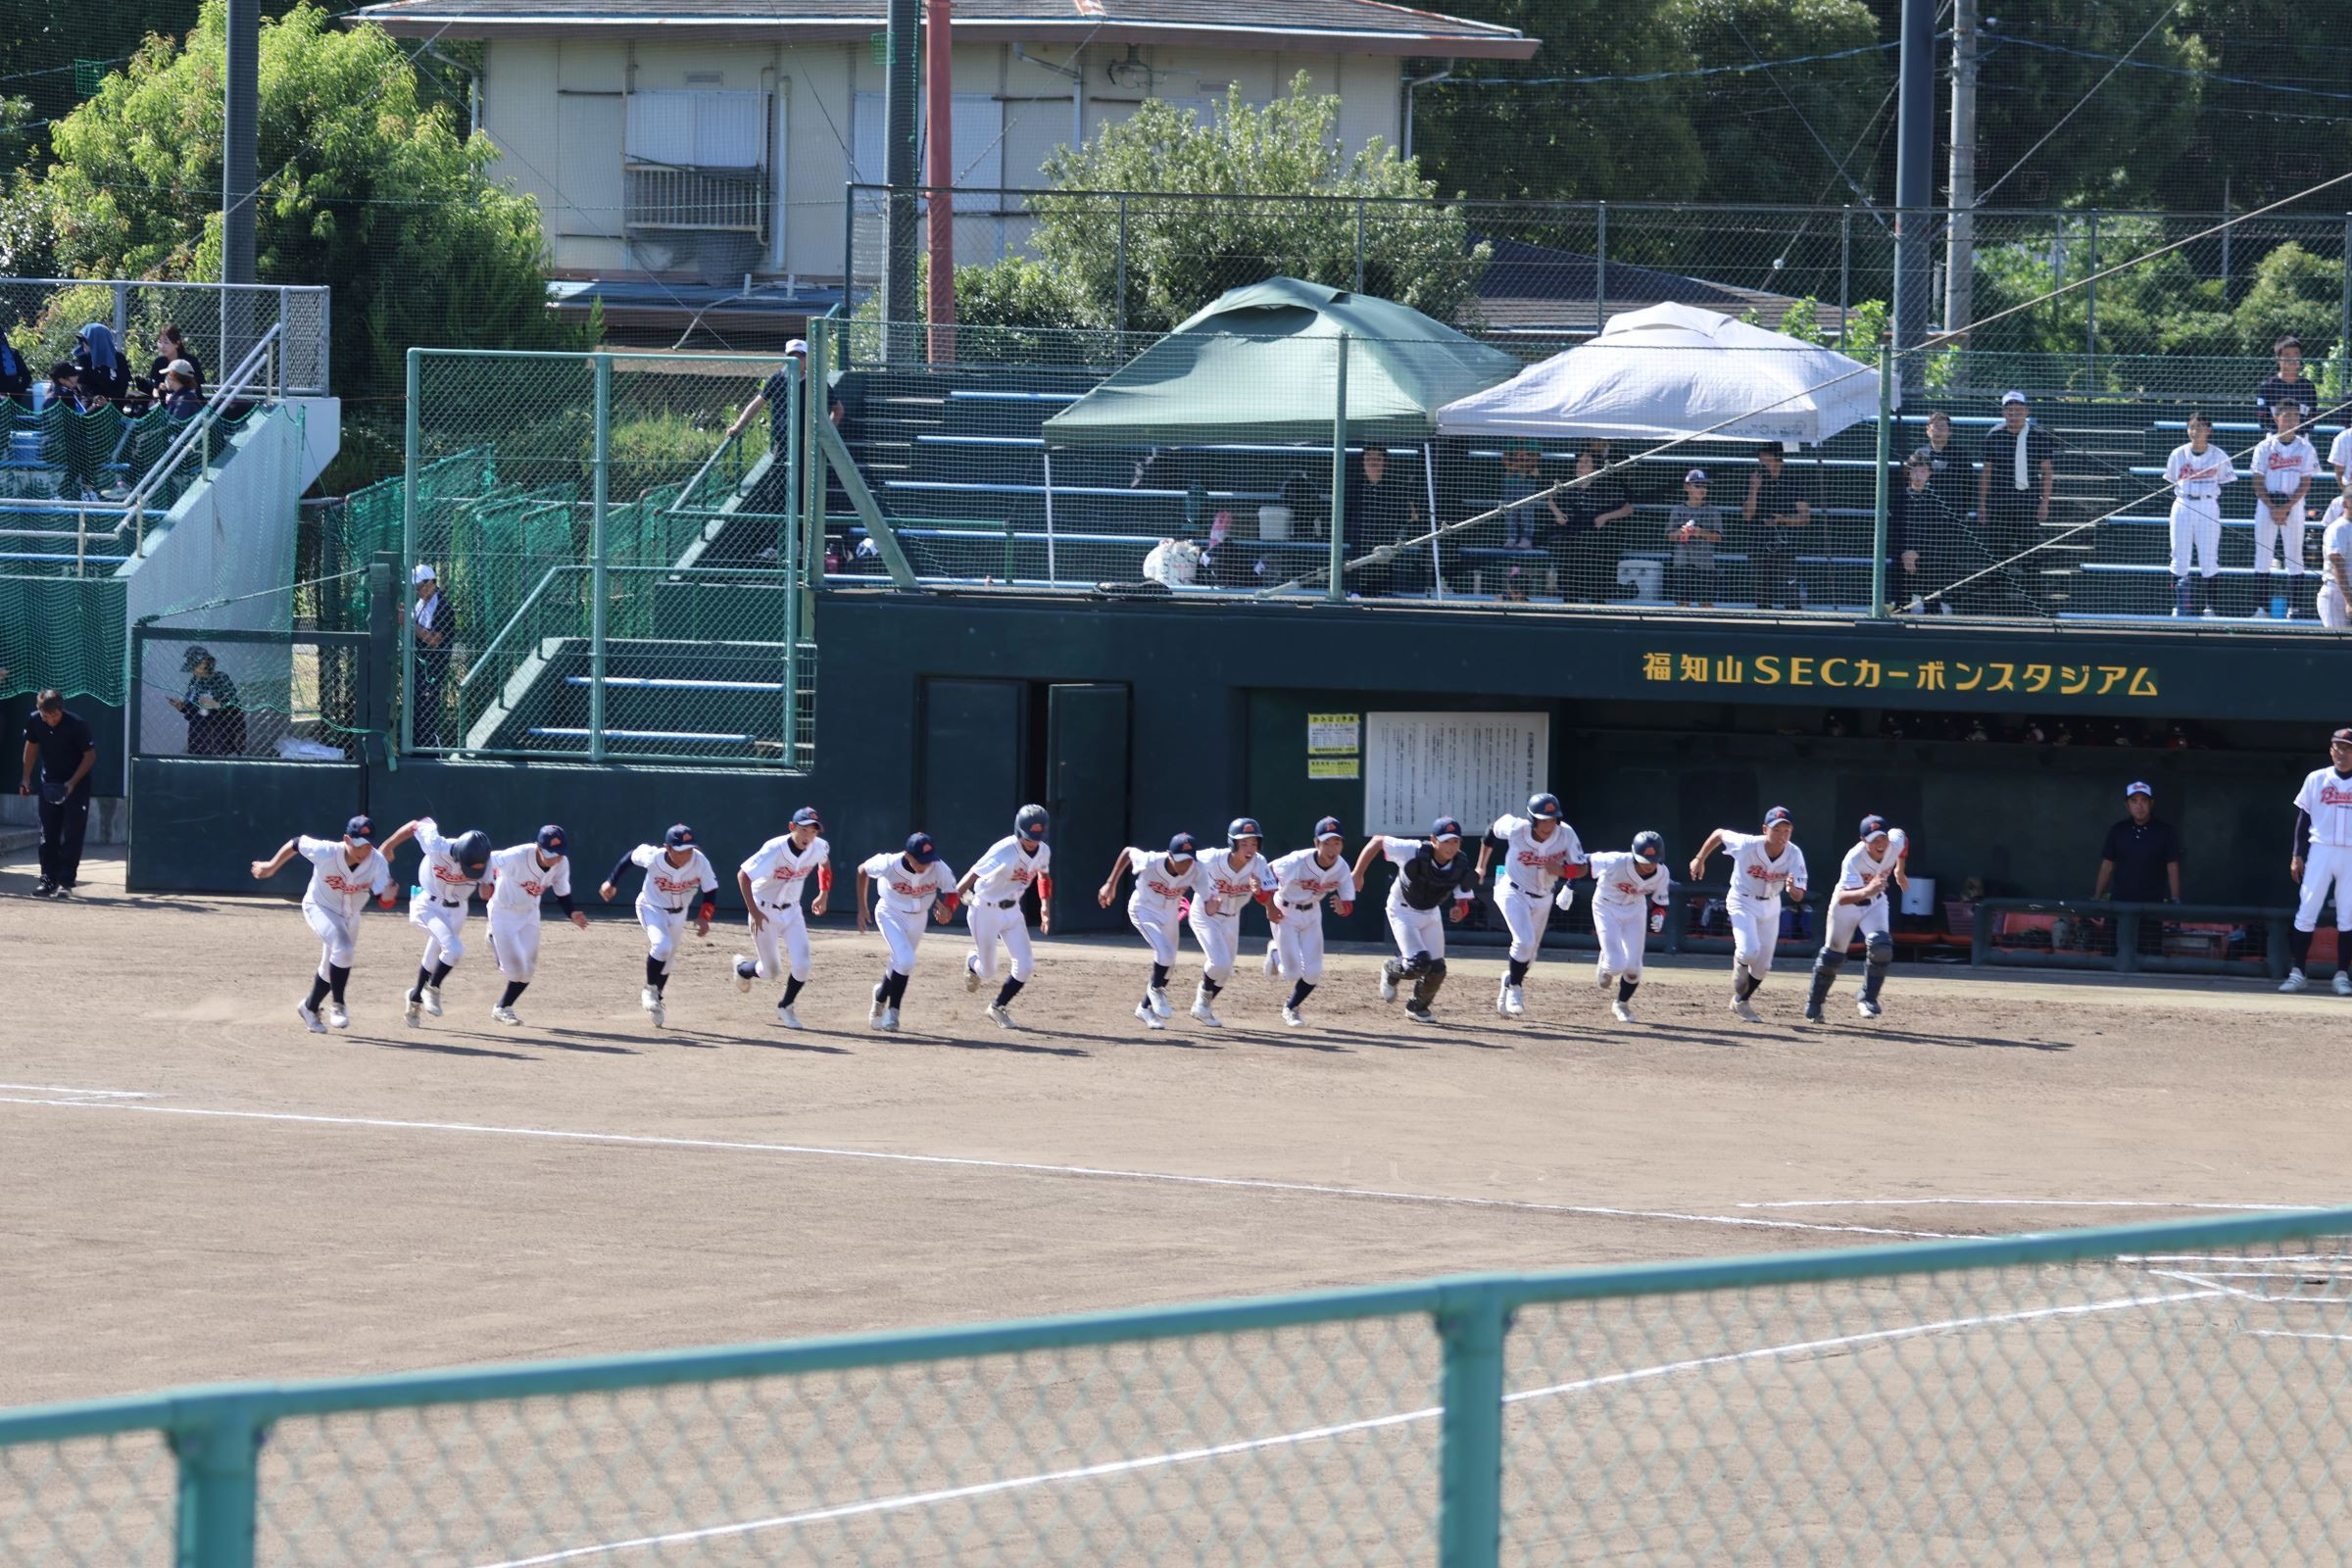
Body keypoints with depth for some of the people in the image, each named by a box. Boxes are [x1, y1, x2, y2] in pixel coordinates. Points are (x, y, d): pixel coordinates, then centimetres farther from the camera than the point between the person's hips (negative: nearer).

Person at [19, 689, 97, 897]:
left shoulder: (78, 725, -23)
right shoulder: (34, 722, -12)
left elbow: (90, 755, -13)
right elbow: (31, 747, 8)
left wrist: (72, 783, -20)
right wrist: (26, 778, 7)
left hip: (76, 785, -4)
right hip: (49, 784, 4)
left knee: (72, 835, -8)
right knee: (48, 835, 4)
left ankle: (66, 882, -5)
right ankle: (48, 880, 9)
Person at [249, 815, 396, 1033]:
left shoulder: (377, 862, -26)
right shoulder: (325, 852, -32)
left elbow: (385, 901, -31)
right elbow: (296, 843, -15)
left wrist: (389, 892, -54)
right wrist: (271, 867, -6)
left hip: (349, 915, 4)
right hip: (319, 907, -4)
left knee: (331, 968, 17)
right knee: (342, 947, -29)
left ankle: (309, 1009, 41)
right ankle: (337, 1005, -13)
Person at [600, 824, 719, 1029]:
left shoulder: (699, 862, -28)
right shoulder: (653, 857, -32)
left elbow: (710, 889, -14)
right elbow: (631, 856, -11)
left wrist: (703, 917, -25)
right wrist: (611, 881, -6)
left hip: (678, 912, 3)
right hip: (652, 907, -3)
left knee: (667, 960, 16)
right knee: (662, 946, -27)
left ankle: (655, 999, 37)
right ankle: (650, 990, -3)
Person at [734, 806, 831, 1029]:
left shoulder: (818, 847, -12)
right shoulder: (774, 850, -29)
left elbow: (824, 861, 14)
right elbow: (743, 875, -27)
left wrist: (823, 894, 9)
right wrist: (754, 912, -28)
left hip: (791, 910, 4)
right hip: (765, 911, -4)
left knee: (801, 966, -9)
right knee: (771, 970, 5)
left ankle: (785, 1008, 18)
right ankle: (742, 967, 41)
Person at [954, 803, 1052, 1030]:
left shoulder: (1043, 852, -7)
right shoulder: (1004, 851, -29)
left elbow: (1043, 876, 16)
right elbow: (973, 876, -34)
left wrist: (1045, 907, 7)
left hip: (1012, 911, 6)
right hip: (985, 911, -6)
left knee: (1025, 967, -4)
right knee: (988, 972, 5)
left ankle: (998, 1008, 20)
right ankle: (973, 963, 43)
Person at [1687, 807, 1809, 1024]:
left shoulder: (1794, 855, -21)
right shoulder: (1747, 845, -28)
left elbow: (1798, 897, -23)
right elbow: (1719, 833, -9)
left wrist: (1792, 888, -46)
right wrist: (1699, 859, -3)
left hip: (1770, 906, 4)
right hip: (1743, 903, -4)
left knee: (1762, 965, 12)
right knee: (1750, 950, -27)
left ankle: (1740, 1002, 36)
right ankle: (1740, 964, 10)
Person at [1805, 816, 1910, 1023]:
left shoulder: (1895, 843, -25)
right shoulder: (1853, 859, -38)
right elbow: (1842, 898, -49)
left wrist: (1900, 870, 12)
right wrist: (1865, 891, -68)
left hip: (1875, 903, 3)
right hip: (1847, 904, -3)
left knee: (1881, 948, -21)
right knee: (1832, 956, 8)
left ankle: (1868, 999, -4)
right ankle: (1814, 1005, 29)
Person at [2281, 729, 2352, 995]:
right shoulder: (2316, 779, 5)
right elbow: (2303, 818, 7)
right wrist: (2297, 855, 1)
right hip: (2320, 851, 0)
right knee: (2306, 911, -6)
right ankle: (2297, 973, -5)